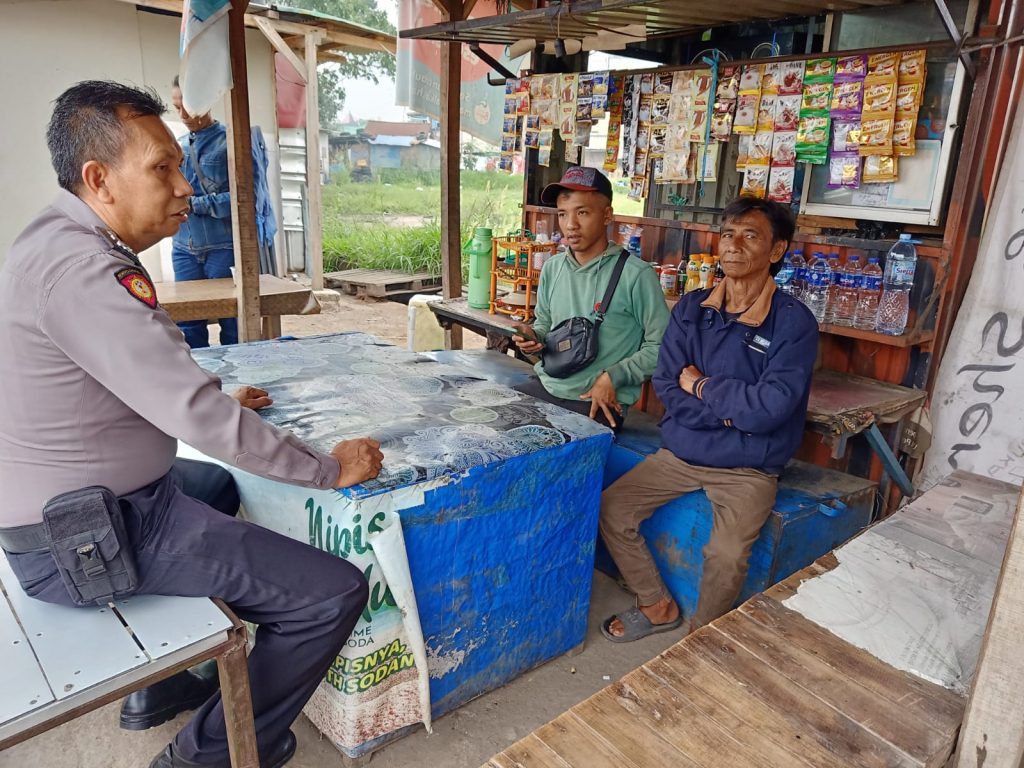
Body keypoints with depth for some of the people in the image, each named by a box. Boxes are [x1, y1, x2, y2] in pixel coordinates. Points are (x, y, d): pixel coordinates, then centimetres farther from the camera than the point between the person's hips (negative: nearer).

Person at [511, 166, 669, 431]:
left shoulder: (636, 275, -12)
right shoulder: (552, 268, 7)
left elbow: (661, 345, -8)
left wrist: (612, 377, -14)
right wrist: (533, 336, -1)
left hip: (599, 403, -6)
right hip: (546, 387, 6)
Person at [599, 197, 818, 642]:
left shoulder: (793, 322, -12)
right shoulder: (691, 309, 1)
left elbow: (771, 408, -21)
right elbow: (667, 389, -5)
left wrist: (702, 387, -10)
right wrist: (732, 408, -16)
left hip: (748, 467, -4)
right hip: (682, 450, 5)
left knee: (727, 557, -25)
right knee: (611, 511, -5)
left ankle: (702, 636, 8)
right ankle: (658, 606, 18)